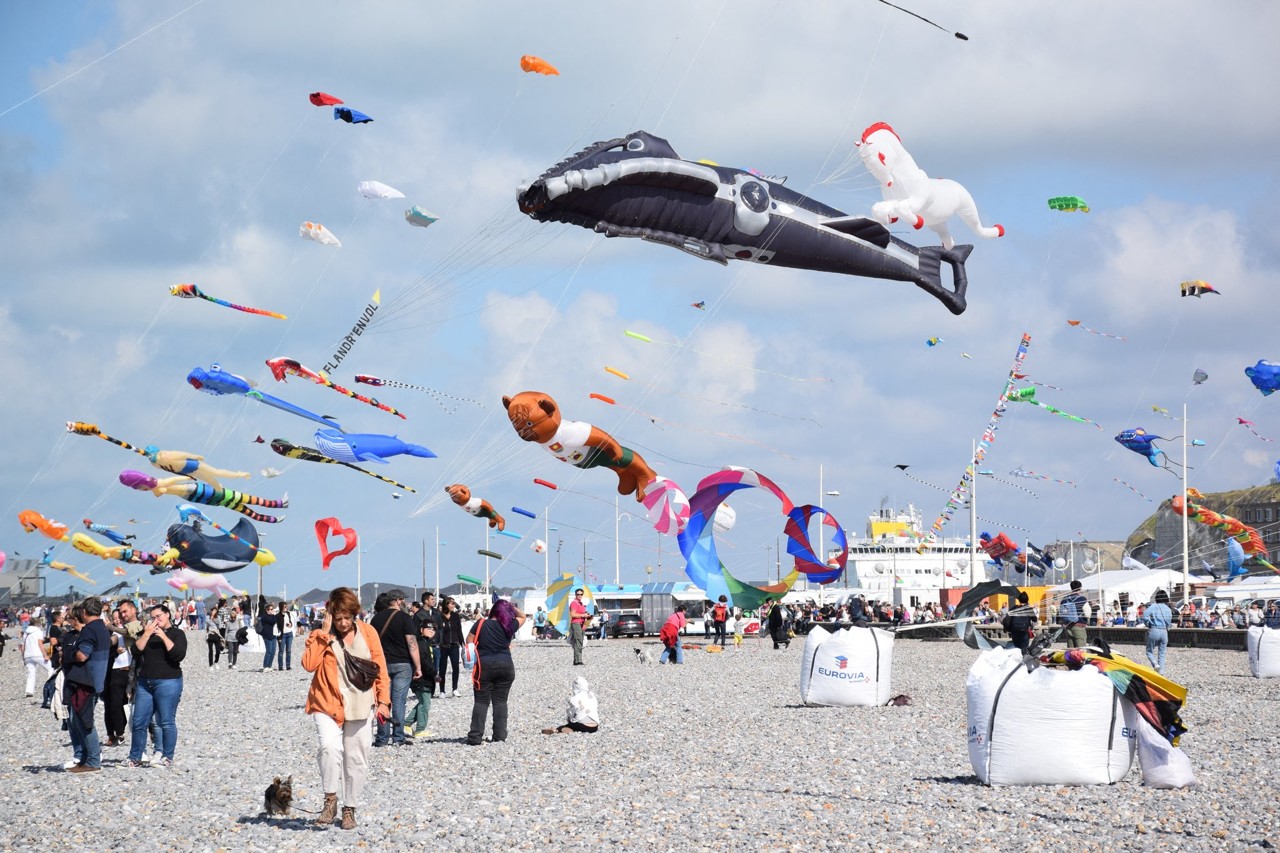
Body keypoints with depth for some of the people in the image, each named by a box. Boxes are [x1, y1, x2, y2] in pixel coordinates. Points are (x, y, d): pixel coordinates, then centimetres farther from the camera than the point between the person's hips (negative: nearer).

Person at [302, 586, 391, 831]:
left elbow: (380, 668, 8)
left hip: (361, 706, 2)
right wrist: (324, 633, -15)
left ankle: (349, 809, 20)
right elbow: (309, 664, -16)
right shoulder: (319, 635, 1)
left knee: (357, 759, 5)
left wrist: (383, 700, 1)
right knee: (329, 747, -25)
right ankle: (330, 800, -9)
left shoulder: (368, 633, 4)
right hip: (328, 704, -2)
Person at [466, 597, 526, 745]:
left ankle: (475, 737, -3)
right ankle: (500, 736, 4)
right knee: (500, 701, 7)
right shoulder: (508, 626, -1)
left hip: (484, 665, -1)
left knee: (481, 701, 2)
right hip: (505, 665, 1)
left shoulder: (481, 624, -3)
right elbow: (522, 617, 18)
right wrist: (511, 607, 11)